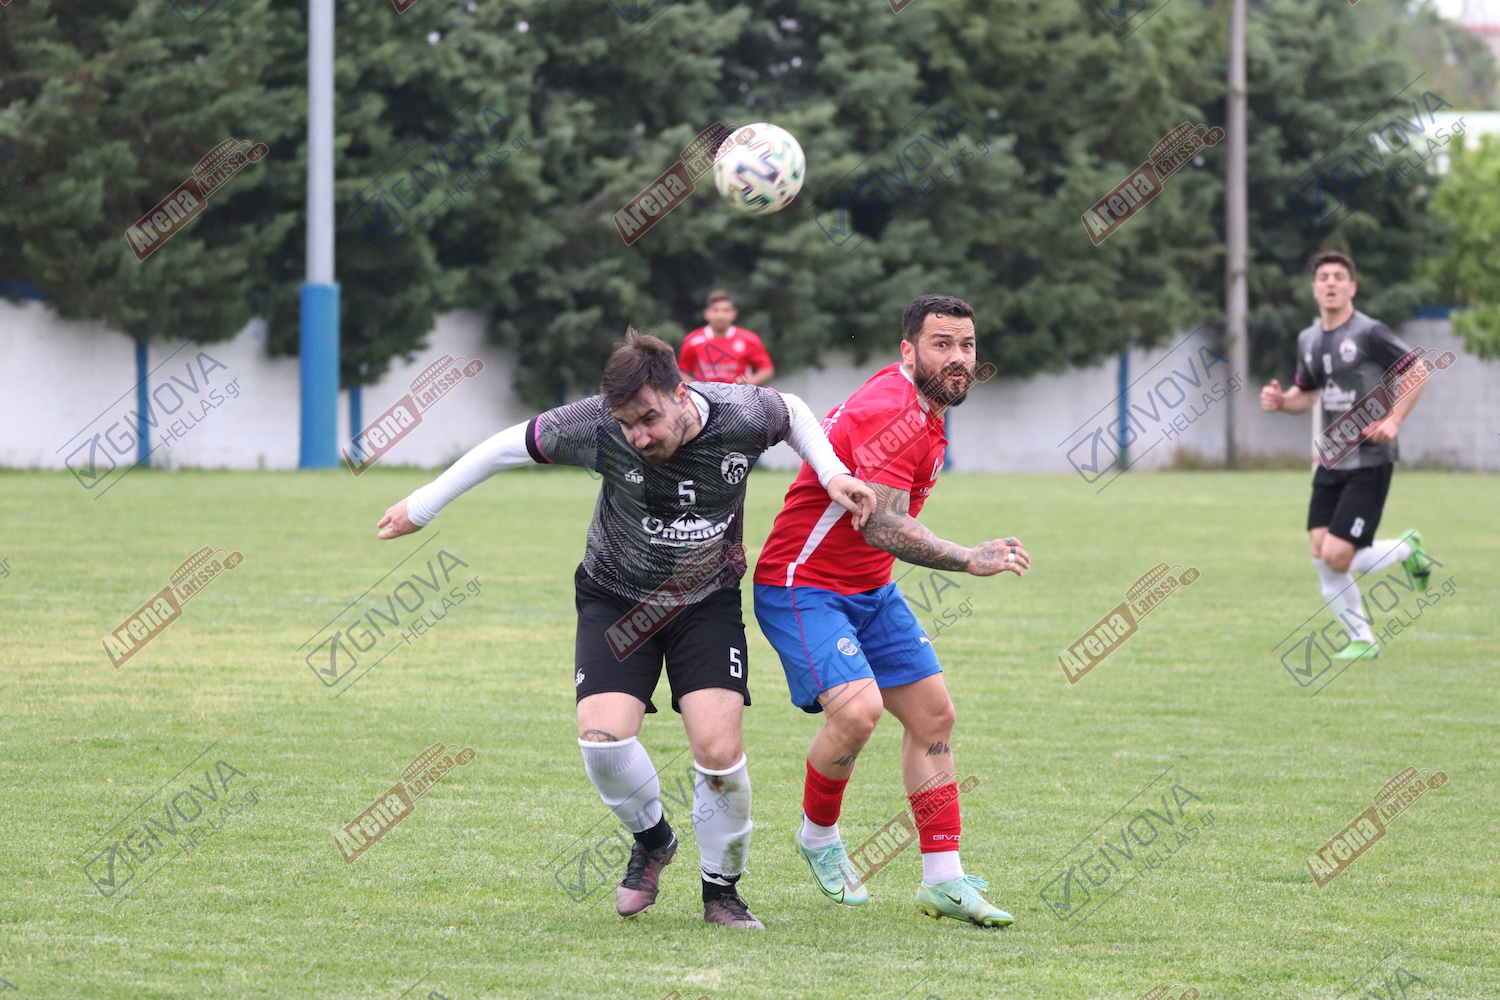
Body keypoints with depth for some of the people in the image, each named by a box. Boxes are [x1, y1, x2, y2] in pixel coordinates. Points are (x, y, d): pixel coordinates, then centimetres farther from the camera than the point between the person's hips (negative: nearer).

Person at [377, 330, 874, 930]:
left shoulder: (742, 417, -22)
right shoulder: (596, 426, -24)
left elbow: (791, 412, 4)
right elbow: (512, 446, -8)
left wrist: (832, 474, -7)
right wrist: (423, 506, 0)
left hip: (708, 599, 0)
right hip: (615, 599, 0)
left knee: (718, 750, -16)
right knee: (603, 736, -20)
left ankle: (721, 889, 9)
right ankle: (652, 840, 12)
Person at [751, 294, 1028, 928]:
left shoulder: (922, 411, 9)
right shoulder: (893, 413, -24)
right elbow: (882, 526, -32)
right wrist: (968, 560, -32)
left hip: (869, 590, 10)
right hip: (802, 586, -10)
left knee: (933, 714, 6)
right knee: (858, 708, -27)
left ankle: (942, 880, 11)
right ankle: (818, 835, 1)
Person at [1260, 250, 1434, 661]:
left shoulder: (1369, 333, -11)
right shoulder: (1308, 340, 10)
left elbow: (1417, 372, -6)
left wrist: (1392, 421, -15)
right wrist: (1280, 401, 2)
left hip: (1369, 461, -7)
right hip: (1331, 461, 7)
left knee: (1337, 557, -14)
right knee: (1321, 557, -2)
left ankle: (1406, 548, 14)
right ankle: (1361, 639, 14)